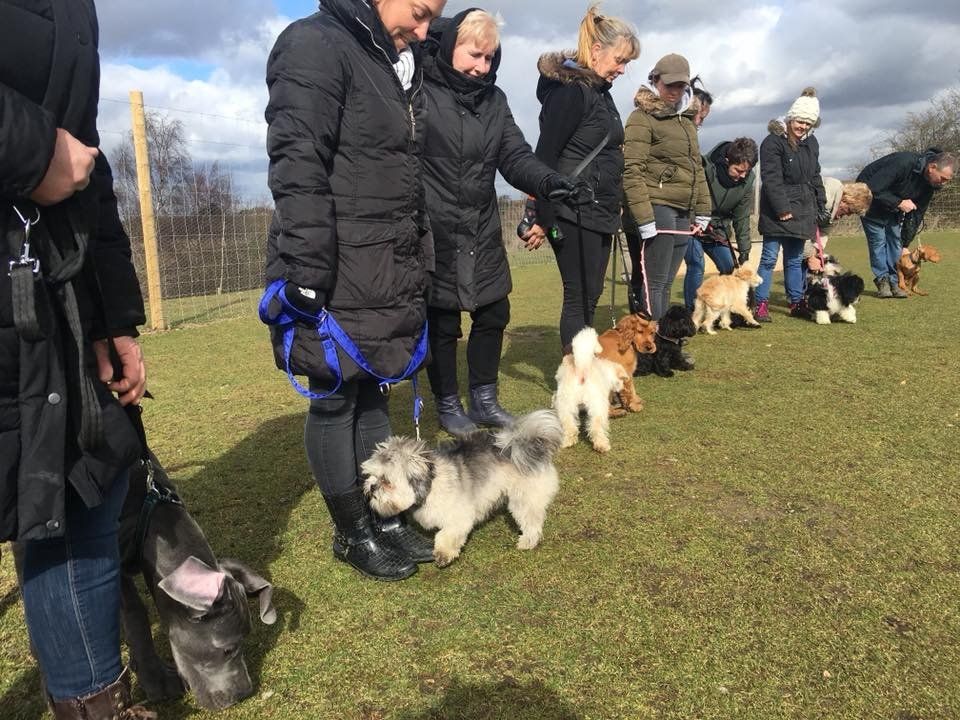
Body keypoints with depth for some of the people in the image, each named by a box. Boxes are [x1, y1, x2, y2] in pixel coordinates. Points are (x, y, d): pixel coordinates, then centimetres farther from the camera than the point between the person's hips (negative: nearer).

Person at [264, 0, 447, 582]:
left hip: (392, 272, 8)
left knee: (373, 394, 15)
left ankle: (386, 518, 27)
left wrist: (420, 267, 18)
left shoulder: (400, 63, 17)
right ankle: (353, 533, 20)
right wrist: (308, 281, -22)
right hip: (337, 275, -8)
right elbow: (297, 169, -18)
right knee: (335, 400, 5)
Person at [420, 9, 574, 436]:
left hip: (483, 232, 6)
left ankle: (484, 399, 30)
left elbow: (515, 156, 2)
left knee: (494, 315, 12)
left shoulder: (494, 100, 11)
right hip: (434, 235, -6)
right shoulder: (419, 93, -8)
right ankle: (448, 405, 24)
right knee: (442, 323, 5)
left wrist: (547, 182, -17)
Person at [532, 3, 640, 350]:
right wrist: (543, 217, -19)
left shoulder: (599, 91, 17)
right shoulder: (569, 89, -12)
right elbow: (545, 155, -17)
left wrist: (611, 211, 20)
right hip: (573, 213, -9)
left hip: (599, 212, 9)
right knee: (579, 296, -5)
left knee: (590, 295, 12)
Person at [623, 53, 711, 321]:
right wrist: (644, 216, -21)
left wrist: (703, 210, 18)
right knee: (653, 284, -7)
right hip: (656, 209, -8)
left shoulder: (686, 120, 20)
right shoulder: (642, 118, -5)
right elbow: (631, 170, -14)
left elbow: (697, 168, 25)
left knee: (665, 283, 11)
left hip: (683, 213, 8)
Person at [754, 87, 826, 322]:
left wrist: (820, 206, 14)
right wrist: (783, 209, -20)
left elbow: (815, 177, 20)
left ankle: (796, 303, 16)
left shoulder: (811, 143, 14)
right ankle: (761, 304, -3)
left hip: (802, 211, 7)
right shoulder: (773, 141, -9)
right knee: (769, 257, -6)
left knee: (795, 259, 11)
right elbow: (771, 179, -16)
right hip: (777, 211, -6)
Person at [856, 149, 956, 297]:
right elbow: (873, 189, -34)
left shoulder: (929, 184, -10)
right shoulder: (903, 163, -35)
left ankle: (893, 282, 5)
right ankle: (882, 281, -4)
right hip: (870, 196, -7)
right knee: (878, 239, -10)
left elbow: (916, 214, -1)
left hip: (892, 205, 7)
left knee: (895, 239, 0)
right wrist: (899, 203, -31)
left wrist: (905, 245, 0)